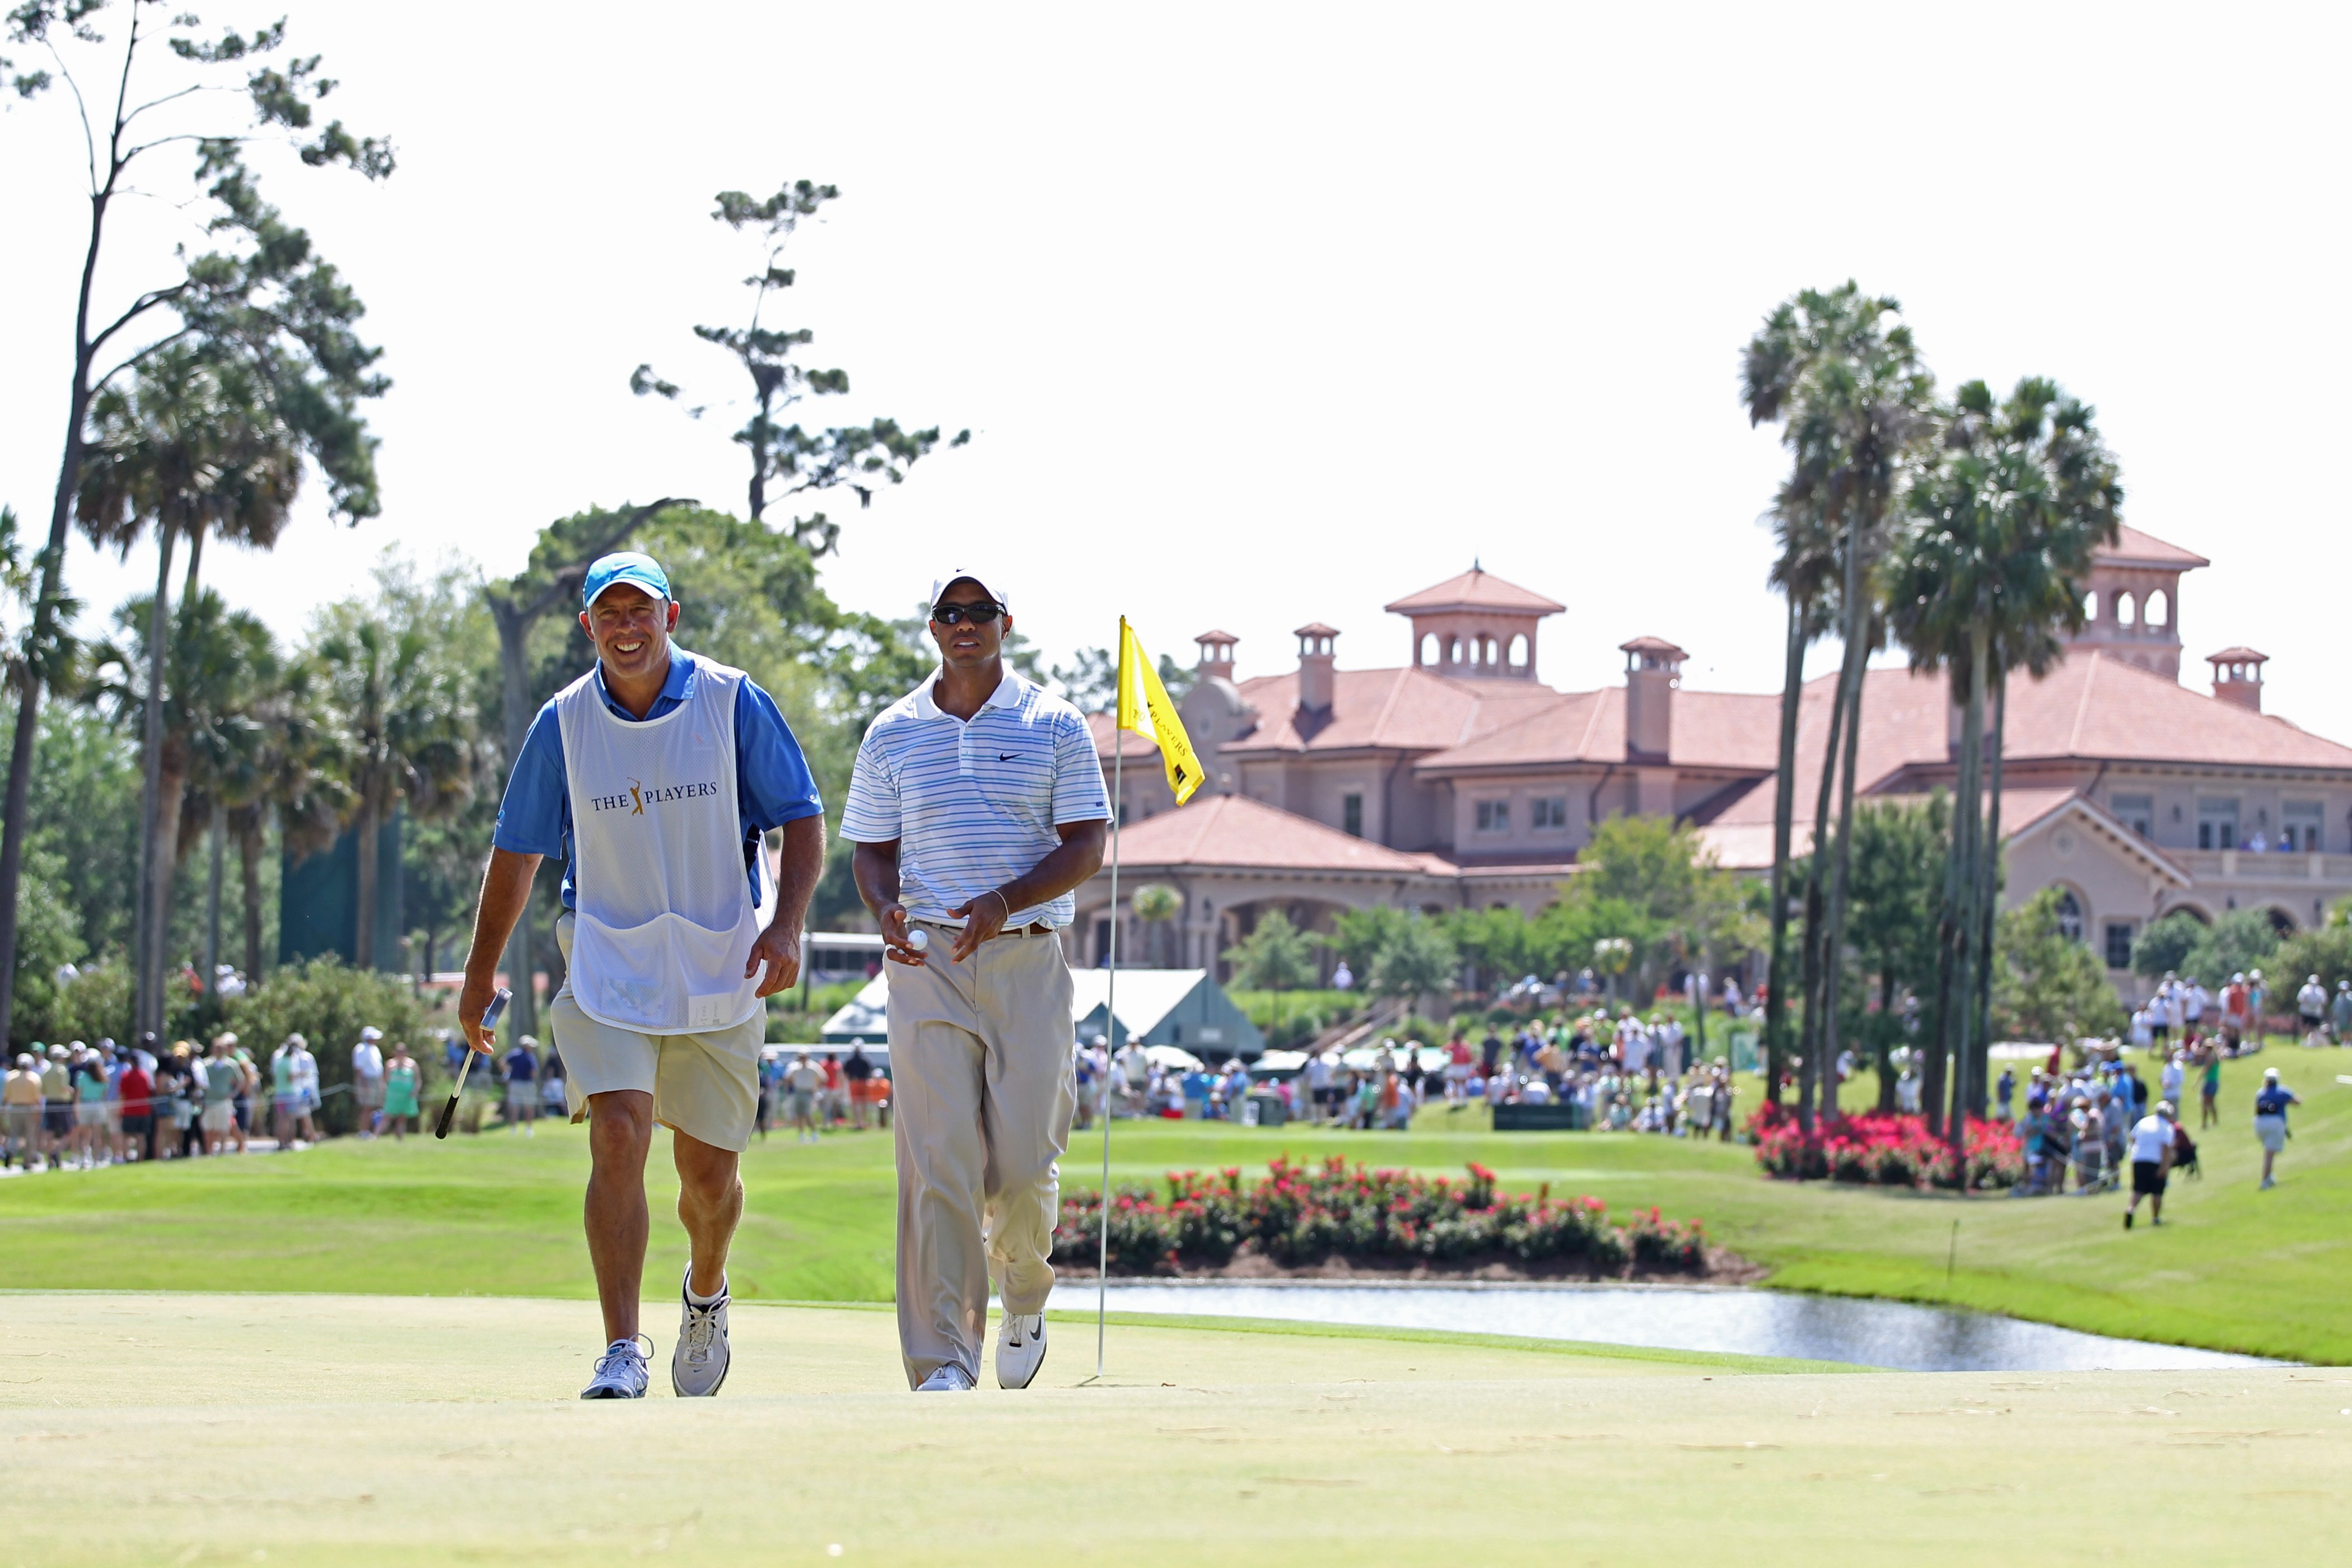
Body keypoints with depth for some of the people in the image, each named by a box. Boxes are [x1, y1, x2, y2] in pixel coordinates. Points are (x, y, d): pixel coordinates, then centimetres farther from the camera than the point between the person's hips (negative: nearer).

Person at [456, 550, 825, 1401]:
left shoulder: (732, 702, -5)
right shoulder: (563, 724, -1)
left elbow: (802, 817, -1)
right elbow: (517, 850, 9)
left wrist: (787, 923, -16)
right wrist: (482, 969, 9)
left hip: (722, 969, 0)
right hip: (607, 963, 0)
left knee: (709, 1171, 7)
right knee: (618, 1137, -19)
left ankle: (705, 1296, 40)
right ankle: (621, 1353, -20)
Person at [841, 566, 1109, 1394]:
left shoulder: (1055, 727, 5)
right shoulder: (892, 734, 11)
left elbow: (1085, 846, 0)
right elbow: (873, 849, 16)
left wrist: (1006, 900, -16)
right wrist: (887, 909, -7)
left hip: (1029, 959, -1)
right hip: (928, 960, 1)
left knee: (1024, 1161, -4)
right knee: (938, 1163, -9)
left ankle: (1025, 1299, 28)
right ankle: (943, 1361, -11)